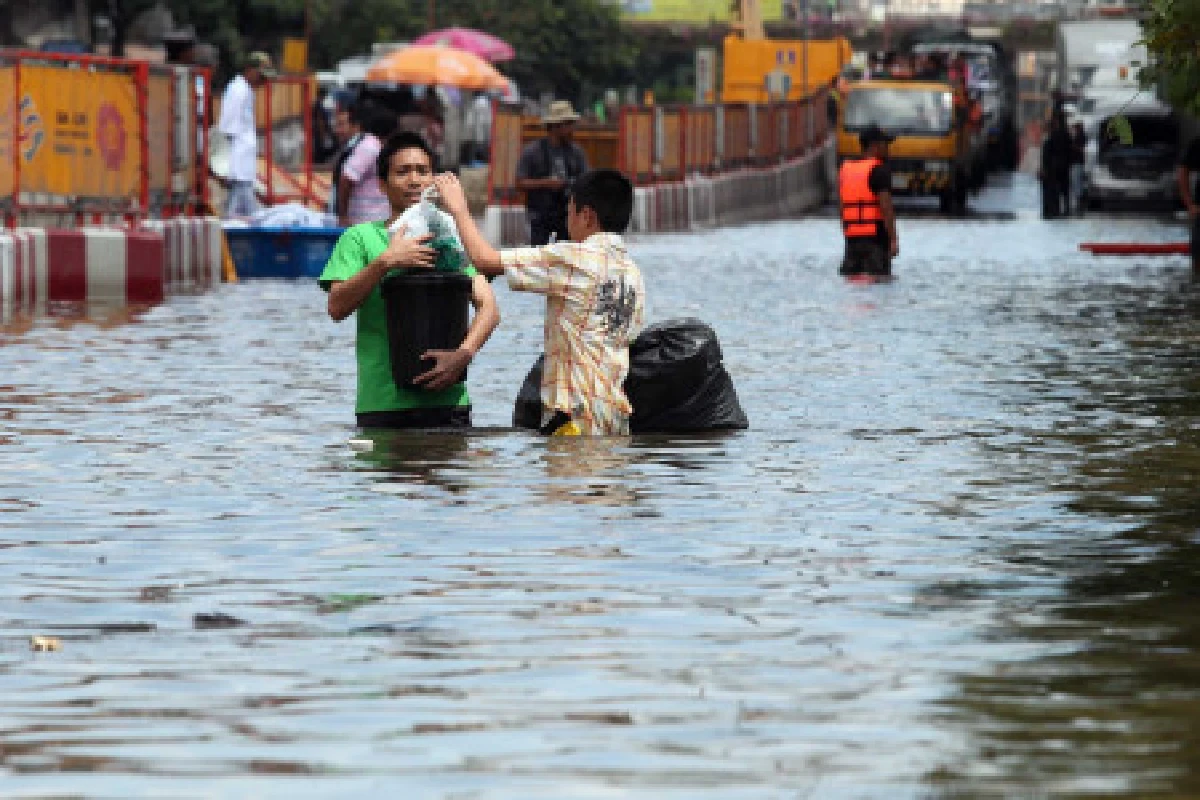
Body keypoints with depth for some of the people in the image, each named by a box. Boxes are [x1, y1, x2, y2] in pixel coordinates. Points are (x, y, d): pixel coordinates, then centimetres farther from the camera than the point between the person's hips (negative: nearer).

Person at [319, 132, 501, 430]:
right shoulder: (361, 238, 8)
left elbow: (488, 307, 2)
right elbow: (337, 307, -5)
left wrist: (462, 355, -16)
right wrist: (385, 262, -16)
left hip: (446, 398, 1)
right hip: (381, 403, -1)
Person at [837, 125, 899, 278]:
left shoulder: (845, 169, 12)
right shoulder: (879, 170, -10)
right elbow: (886, 208, -16)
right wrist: (893, 240, -15)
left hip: (852, 237, 7)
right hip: (876, 237, -7)